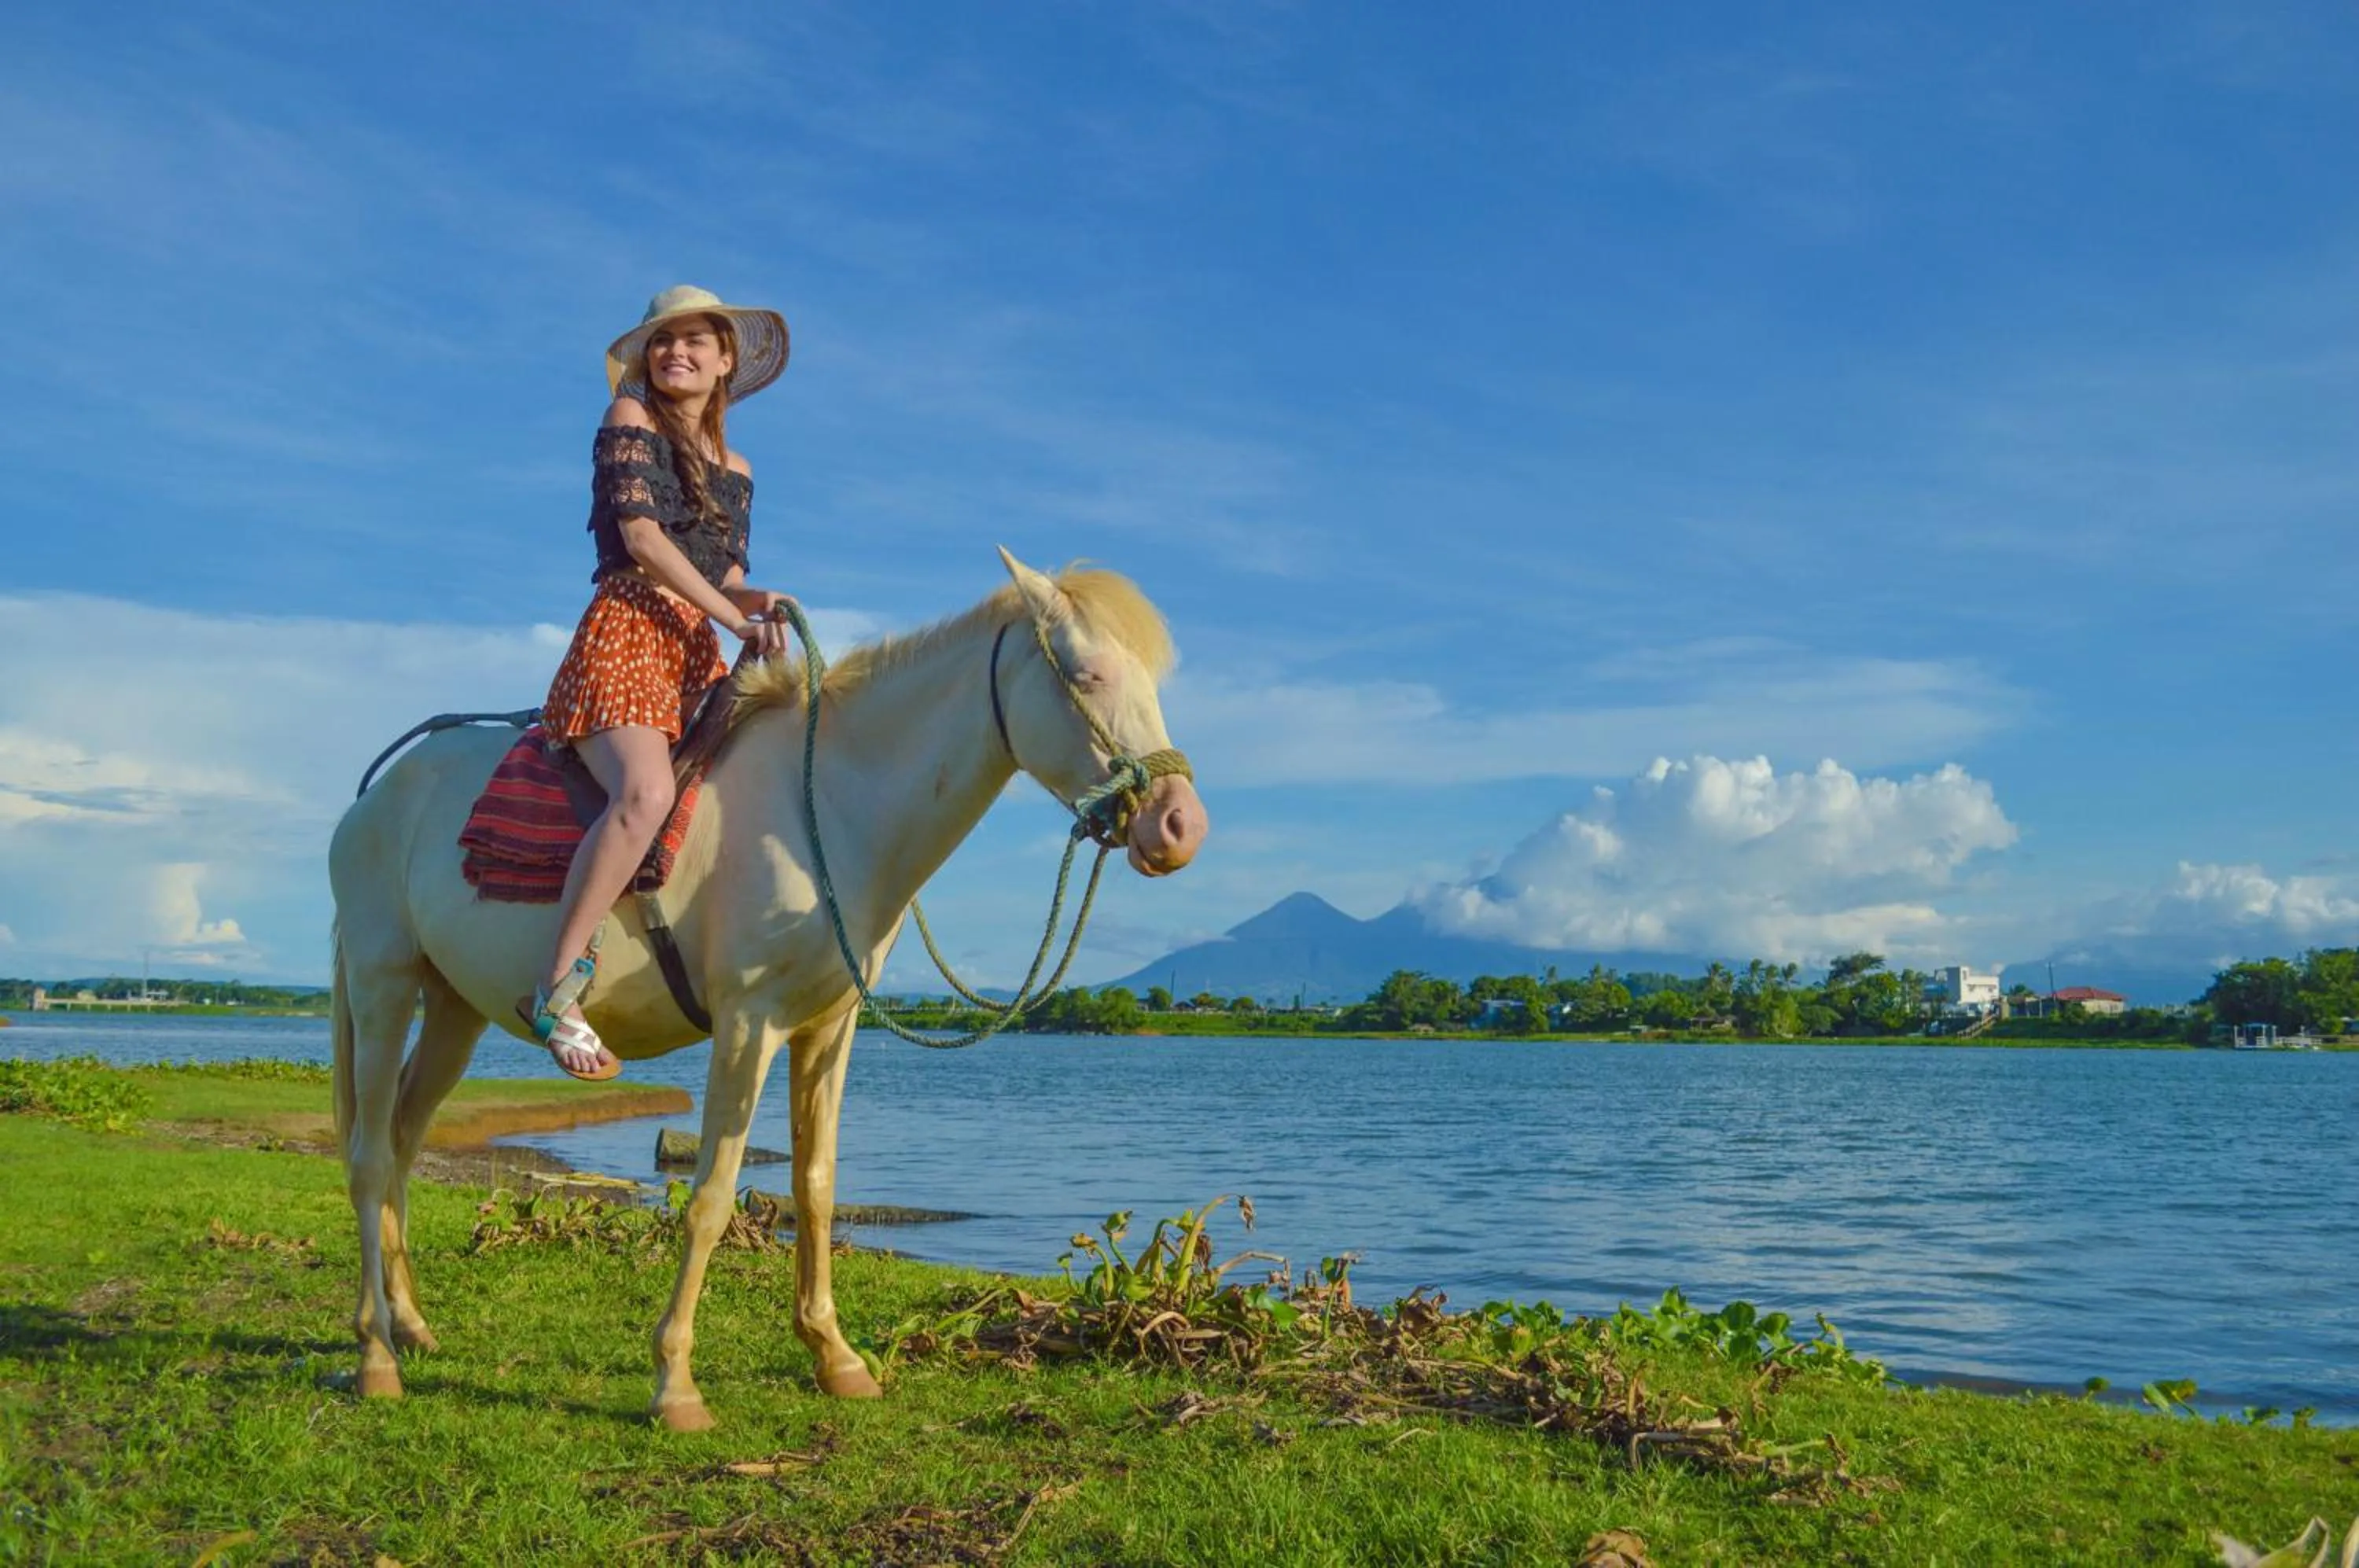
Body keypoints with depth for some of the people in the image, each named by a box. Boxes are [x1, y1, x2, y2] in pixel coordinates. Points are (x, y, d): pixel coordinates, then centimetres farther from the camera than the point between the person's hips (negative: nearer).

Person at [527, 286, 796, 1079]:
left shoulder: (734, 469, 24)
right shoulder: (629, 420, 7)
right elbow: (642, 538, -6)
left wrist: (764, 603, -3)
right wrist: (735, 620, -11)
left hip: (699, 654, 7)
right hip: (624, 636, -7)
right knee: (646, 792, -33)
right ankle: (556, 990, -30)